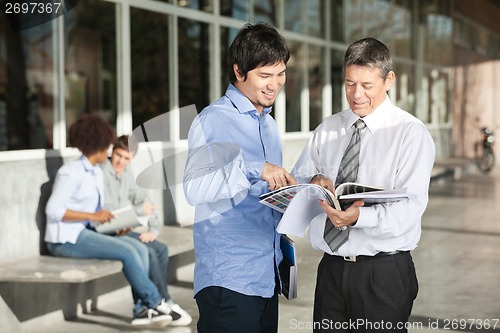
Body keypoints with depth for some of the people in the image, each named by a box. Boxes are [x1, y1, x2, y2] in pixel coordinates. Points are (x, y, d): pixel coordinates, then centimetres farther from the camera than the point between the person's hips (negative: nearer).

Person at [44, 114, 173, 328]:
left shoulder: (97, 173, 14)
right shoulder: (71, 173, -13)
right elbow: (53, 210, -20)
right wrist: (93, 216, -23)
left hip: (87, 232, 8)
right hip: (66, 239, -8)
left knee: (140, 248, -11)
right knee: (127, 252, -22)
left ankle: (142, 310, -13)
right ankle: (155, 303, -8)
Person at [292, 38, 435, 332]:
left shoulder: (412, 133, -7)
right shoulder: (327, 129, 10)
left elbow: (409, 208, -16)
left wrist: (358, 217, -32)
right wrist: (314, 182, -14)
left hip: (384, 274, -4)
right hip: (331, 269, 4)